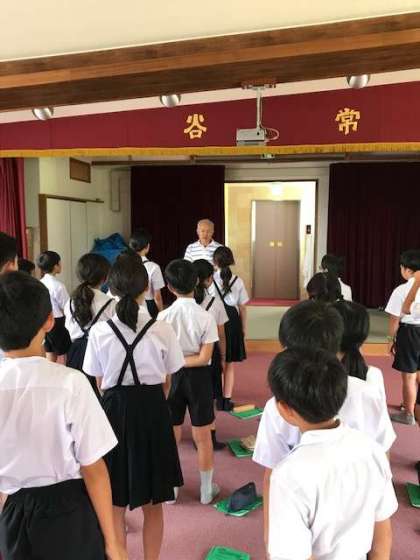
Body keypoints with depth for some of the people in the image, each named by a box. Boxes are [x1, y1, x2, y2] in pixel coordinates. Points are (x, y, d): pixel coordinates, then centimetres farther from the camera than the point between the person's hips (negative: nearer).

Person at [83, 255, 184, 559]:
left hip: (115, 410, 1)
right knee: (153, 504, 16)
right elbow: (166, 382, -1)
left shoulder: (99, 332, -11)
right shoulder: (162, 330, -13)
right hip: (153, 410, 0)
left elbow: (100, 383, 0)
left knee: (115, 505, 18)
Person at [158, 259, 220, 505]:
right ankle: (207, 489, 28)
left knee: (172, 434, 16)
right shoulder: (206, 317, -14)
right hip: (198, 377, -1)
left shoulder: (163, 316, -11)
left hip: (171, 376, 1)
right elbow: (204, 358, -15)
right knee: (203, 436, 13)